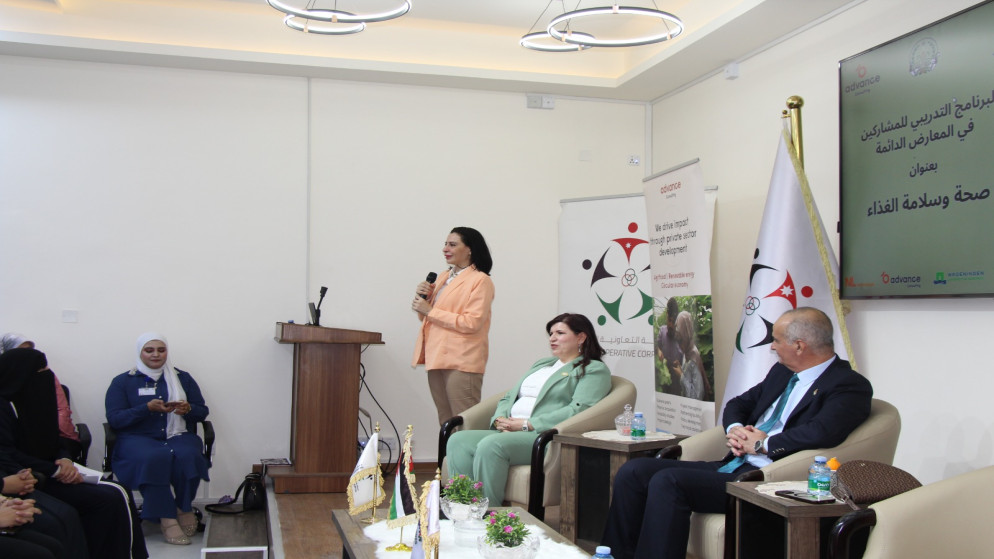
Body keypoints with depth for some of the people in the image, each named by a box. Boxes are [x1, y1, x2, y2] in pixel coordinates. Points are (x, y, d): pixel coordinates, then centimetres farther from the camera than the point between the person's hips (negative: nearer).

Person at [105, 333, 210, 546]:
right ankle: (167, 518, -30)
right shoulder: (122, 382, 12)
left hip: (178, 436, 2)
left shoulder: (183, 378, 19)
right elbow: (114, 419, -1)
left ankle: (184, 508, -13)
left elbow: (203, 411, 15)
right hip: (137, 439, -2)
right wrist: (147, 408, -15)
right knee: (153, 458, -38)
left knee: (187, 456, -35)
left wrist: (188, 409, -9)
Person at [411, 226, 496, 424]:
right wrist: (422, 297, 2)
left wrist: (430, 311, -14)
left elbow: (472, 323, -18)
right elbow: (427, 317, 23)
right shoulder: (443, 277, 18)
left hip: (461, 362, -8)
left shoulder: (480, 280, -6)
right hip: (436, 357, 8)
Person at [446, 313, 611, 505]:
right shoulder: (542, 364, 31)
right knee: (458, 441, -20)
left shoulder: (594, 370, 6)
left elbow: (578, 410, -11)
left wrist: (527, 424, -14)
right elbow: (508, 397, 28)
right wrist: (500, 419, 2)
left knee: (490, 446, -34)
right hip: (506, 432, 8)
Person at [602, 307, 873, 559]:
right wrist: (734, 429, 2)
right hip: (733, 465, 9)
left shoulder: (850, 386, -7)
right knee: (634, 472, -5)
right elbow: (738, 404, 26)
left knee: (668, 481, -27)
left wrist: (763, 444, -13)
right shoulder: (782, 373, 19)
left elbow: (822, 432, -24)